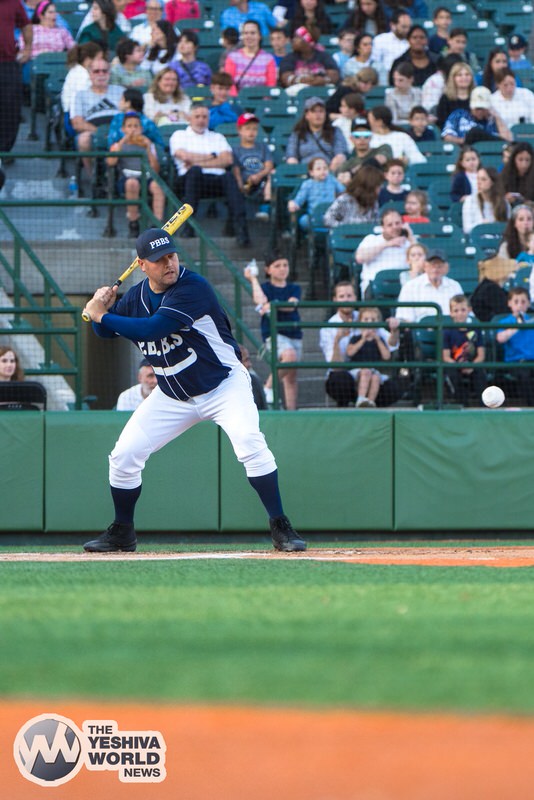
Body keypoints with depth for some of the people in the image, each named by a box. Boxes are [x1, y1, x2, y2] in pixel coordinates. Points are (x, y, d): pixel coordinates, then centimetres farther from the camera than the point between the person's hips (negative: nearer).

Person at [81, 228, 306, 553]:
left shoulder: (192, 287, -24)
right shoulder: (137, 296, -2)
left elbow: (152, 329, -33)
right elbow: (106, 331, 11)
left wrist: (102, 315, -25)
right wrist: (104, 306, -11)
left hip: (224, 384, -6)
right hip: (173, 397, 6)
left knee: (250, 443, -28)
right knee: (124, 455, 0)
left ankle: (281, 527, -21)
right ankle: (122, 532, 20)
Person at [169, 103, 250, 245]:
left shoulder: (217, 137, 29)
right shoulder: (179, 135, 22)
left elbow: (228, 160, 9)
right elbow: (185, 156, 1)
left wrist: (199, 162, -1)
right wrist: (212, 157, 9)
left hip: (217, 181, 2)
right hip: (190, 180, -2)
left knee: (229, 177, -34)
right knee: (195, 171, -39)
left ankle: (239, 224, -48)